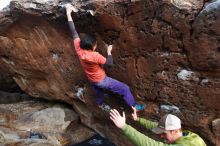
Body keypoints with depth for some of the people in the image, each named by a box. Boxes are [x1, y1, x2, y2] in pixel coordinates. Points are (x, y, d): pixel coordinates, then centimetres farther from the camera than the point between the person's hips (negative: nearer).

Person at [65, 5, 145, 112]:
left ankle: (101, 104, 63)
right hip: (101, 81, -7)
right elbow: (110, 63, -23)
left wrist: (68, 13, -12)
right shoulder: (95, 56, -35)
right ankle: (134, 106, 16)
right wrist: (109, 51, -6)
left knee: (99, 92, 36)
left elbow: (73, 32, -16)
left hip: (92, 81, 7)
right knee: (124, 89, 5)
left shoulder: (78, 49, -19)